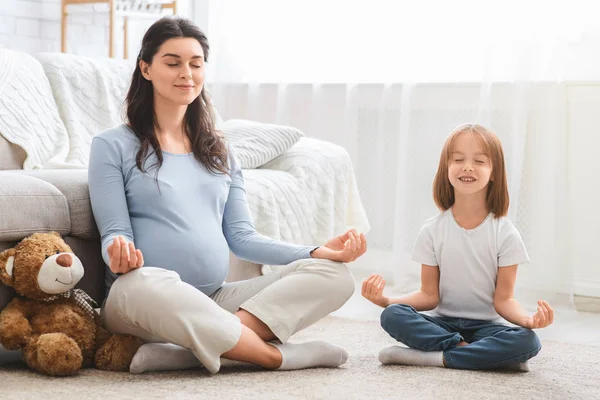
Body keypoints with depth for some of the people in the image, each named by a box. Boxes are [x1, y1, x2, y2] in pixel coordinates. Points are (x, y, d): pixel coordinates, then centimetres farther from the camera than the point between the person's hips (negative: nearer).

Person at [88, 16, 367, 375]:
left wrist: (318, 252, -1)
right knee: (146, 284, -42)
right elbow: (115, 232, -1)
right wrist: (119, 252, -27)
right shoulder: (114, 146, 6)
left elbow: (242, 236, 13)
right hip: (142, 299, -5)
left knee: (334, 274, -15)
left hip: (216, 303, 5)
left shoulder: (219, 152, 21)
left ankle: (196, 349, -30)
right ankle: (278, 356, -24)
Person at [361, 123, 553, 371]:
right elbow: (429, 295, -1)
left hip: (485, 326, -1)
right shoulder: (433, 231, -1)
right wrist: (385, 300, -18)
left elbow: (503, 299, -6)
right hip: (442, 323, 1)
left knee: (527, 341, -32)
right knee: (392, 316, -28)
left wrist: (528, 320, -28)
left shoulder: (505, 234, -5)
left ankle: (437, 357, -25)